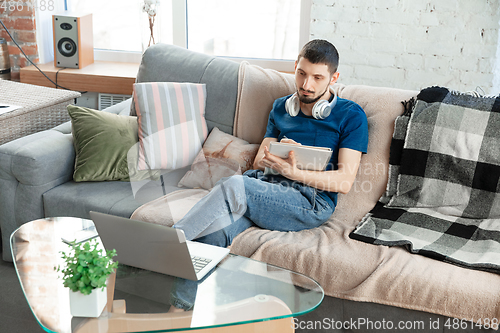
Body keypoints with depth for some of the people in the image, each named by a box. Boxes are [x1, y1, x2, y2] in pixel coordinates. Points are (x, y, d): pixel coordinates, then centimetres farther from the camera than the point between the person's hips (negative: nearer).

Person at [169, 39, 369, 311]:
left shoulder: (351, 115, 8)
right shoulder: (281, 108, 24)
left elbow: (344, 181, -1)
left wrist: (294, 173, -16)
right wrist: (270, 158, -5)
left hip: (311, 201, -4)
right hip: (263, 188, 4)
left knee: (234, 186, -32)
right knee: (213, 235, -30)